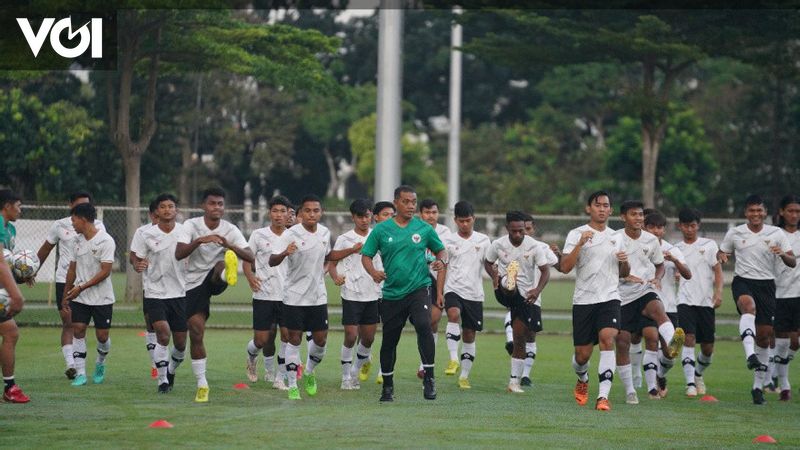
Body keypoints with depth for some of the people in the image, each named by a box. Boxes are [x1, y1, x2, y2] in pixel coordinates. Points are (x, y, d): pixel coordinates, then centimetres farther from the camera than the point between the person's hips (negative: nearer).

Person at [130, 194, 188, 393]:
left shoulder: (185, 232, 0)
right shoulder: (146, 234, -4)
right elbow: (135, 256, 3)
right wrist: (138, 265, -20)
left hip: (180, 293, 2)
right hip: (155, 293, -2)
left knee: (181, 341, 5)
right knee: (163, 334, -19)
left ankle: (171, 370, 36)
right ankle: (162, 380, -5)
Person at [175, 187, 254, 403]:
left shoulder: (230, 230, -4)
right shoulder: (191, 225, -7)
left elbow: (250, 257, -13)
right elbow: (179, 254, -21)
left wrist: (230, 246, -31)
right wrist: (199, 240, -35)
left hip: (215, 280, 0)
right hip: (194, 283, 0)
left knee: (223, 264, -34)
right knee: (196, 332, -6)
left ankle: (228, 273, -73)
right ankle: (202, 384, 4)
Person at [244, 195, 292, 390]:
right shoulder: (259, 235, 0)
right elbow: (247, 260, 4)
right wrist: (250, 277, -15)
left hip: (287, 295, 2)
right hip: (264, 295, -2)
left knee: (288, 335, -11)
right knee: (262, 339, 0)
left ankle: (280, 378, 0)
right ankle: (251, 355, 36)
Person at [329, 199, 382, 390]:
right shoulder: (344, 239, -2)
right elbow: (332, 264, 0)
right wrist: (336, 277, -20)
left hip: (373, 294, 3)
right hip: (351, 294, -3)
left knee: (368, 338, 6)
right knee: (351, 336, -6)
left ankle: (358, 368, 29)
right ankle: (346, 376, 6)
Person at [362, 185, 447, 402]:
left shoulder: (424, 229, 1)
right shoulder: (381, 230, 1)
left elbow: (441, 252, 11)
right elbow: (366, 255, 5)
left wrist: (440, 291, 7)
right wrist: (373, 272, -18)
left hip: (419, 288, -2)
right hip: (392, 293, 2)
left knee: (424, 326, -27)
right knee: (389, 341, 8)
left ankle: (429, 377, -18)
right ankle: (387, 386, 26)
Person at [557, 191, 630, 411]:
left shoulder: (615, 237, 15)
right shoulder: (576, 234, 2)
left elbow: (624, 274, 24)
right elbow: (565, 267, -10)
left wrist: (625, 262, 1)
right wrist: (580, 244, -21)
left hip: (609, 298, 1)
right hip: (583, 300, -1)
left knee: (607, 339, -23)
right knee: (582, 354, 3)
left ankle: (603, 396, -27)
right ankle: (582, 380, 39)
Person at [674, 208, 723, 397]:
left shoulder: (709, 245, 7)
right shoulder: (676, 249, 11)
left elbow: (718, 270, 4)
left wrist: (718, 292, -8)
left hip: (706, 301, 0)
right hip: (685, 301, 0)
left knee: (707, 347, 4)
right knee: (689, 338, -20)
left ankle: (698, 374, 34)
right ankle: (690, 383, -21)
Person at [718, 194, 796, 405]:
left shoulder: (776, 234, 4)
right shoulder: (735, 233, 5)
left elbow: (792, 263, 3)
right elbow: (721, 253, 19)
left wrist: (782, 254, -20)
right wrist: (721, 256, -6)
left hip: (766, 284, 2)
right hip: (742, 281, -2)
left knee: (764, 335, 1)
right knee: (748, 305, -37)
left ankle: (758, 385, 13)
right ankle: (750, 354, -53)